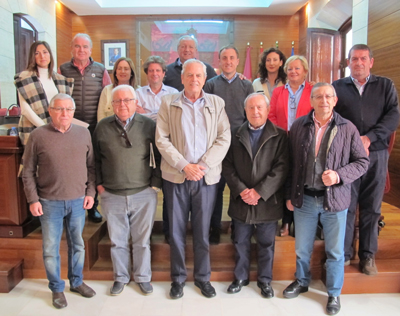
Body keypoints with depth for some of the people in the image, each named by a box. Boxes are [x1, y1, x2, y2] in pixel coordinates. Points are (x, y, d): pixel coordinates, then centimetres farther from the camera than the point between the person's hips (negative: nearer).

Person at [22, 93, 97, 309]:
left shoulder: (83, 133, 2)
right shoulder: (38, 136, -5)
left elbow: (91, 166, 8)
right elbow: (28, 172, -1)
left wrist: (90, 192, 2)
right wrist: (33, 200, -5)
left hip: (78, 201, 2)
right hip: (50, 203, -2)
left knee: (77, 244, 15)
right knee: (51, 249, 8)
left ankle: (76, 282, 35)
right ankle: (57, 288, 27)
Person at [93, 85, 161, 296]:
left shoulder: (148, 126, -1)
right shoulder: (102, 128, 4)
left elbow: (158, 157, 1)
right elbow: (95, 159, 11)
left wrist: (155, 184, -3)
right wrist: (99, 184, 5)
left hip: (143, 194, -1)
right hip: (112, 196, 2)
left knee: (142, 240, 11)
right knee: (117, 240, 13)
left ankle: (143, 277, 30)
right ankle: (120, 277, 33)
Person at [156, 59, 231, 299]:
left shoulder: (217, 103, 7)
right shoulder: (169, 103, 4)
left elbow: (224, 138, 0)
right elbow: (162, 139, -2)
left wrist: (203, 165, -11)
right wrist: (184, 166, -12)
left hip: (206, 177, 0)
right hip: (176, 176, 0)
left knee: (203, 231, 9)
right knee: (176, 230, 7)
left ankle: (203, 277, 26)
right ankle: (178, 278, 24)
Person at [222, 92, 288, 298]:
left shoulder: (279, 136, -1)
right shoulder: (235, 135, 5)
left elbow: (281, 168, -9)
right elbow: (227, 165, 0)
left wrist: (259, 192, -16)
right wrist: (240, 190, -12)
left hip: (267, 202, -1)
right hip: (241, 201, 2)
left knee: (266, 244, 12)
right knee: (241, 243, 14)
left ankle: (265, 280, 31)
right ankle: (240, 277, 33)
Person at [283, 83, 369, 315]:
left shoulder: (348, 128, -4)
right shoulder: (299, 126, 0)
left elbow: (362, 161, 0)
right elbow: (291, 162, 2)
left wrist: (339, 175, -18)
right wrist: (290, 195, 3)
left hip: (335, 199, -1)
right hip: (304, 198, 1)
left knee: (335, 251, 12)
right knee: (302, 248, 17)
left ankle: (334, 293, 33)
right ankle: (302, 281, 41)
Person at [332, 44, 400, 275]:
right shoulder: (338, 87, 8)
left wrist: (368, 138, -14)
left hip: (376, 154, 1)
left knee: (372, 207, 7)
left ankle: (368, 255, 20)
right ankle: (344, 253, 16)